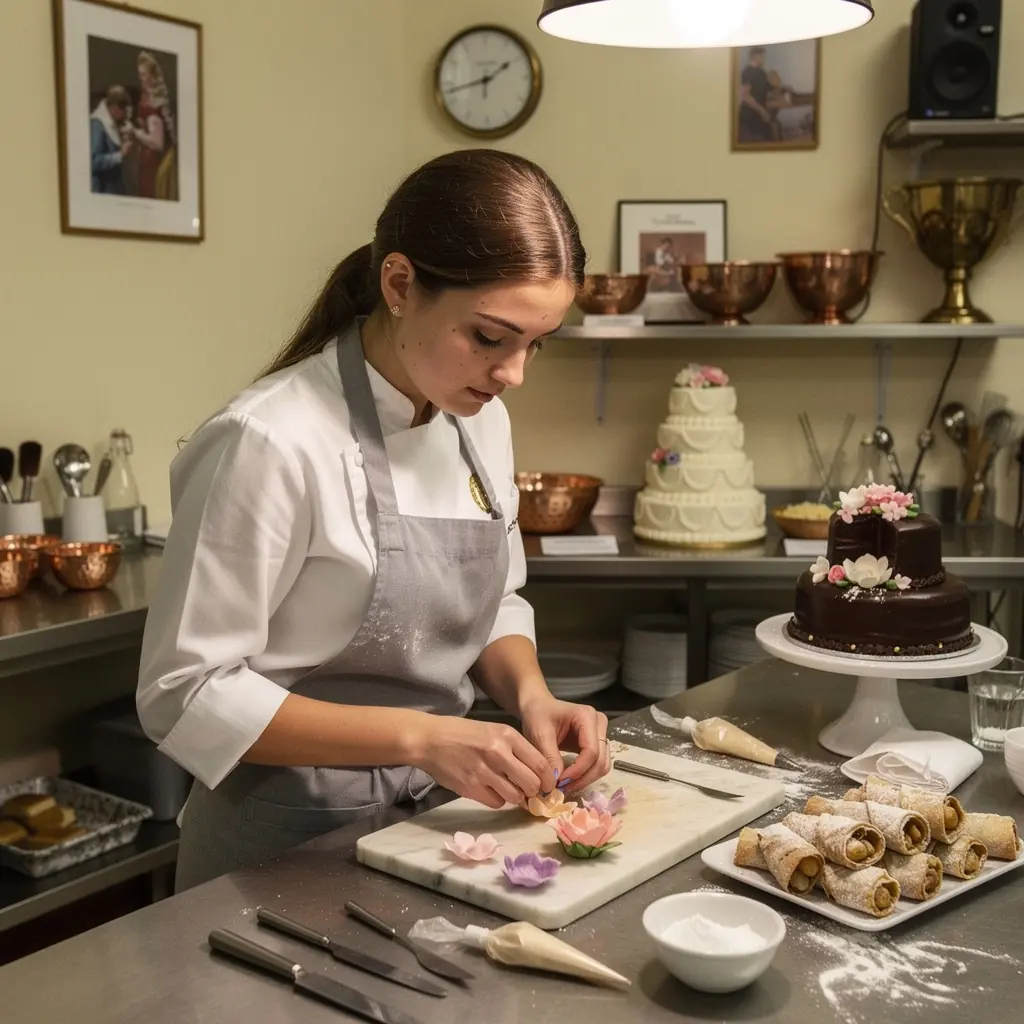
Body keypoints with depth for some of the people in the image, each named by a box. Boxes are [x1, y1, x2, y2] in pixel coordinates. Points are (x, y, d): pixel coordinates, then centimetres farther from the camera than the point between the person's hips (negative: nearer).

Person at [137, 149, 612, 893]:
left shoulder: (480, 420, -2)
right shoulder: (273, 442, -25)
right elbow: (188, 695, -21)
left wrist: (529, 694, -11)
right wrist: (416, 736, -27)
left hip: (434, 817, 7)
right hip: (293, 847, -6)